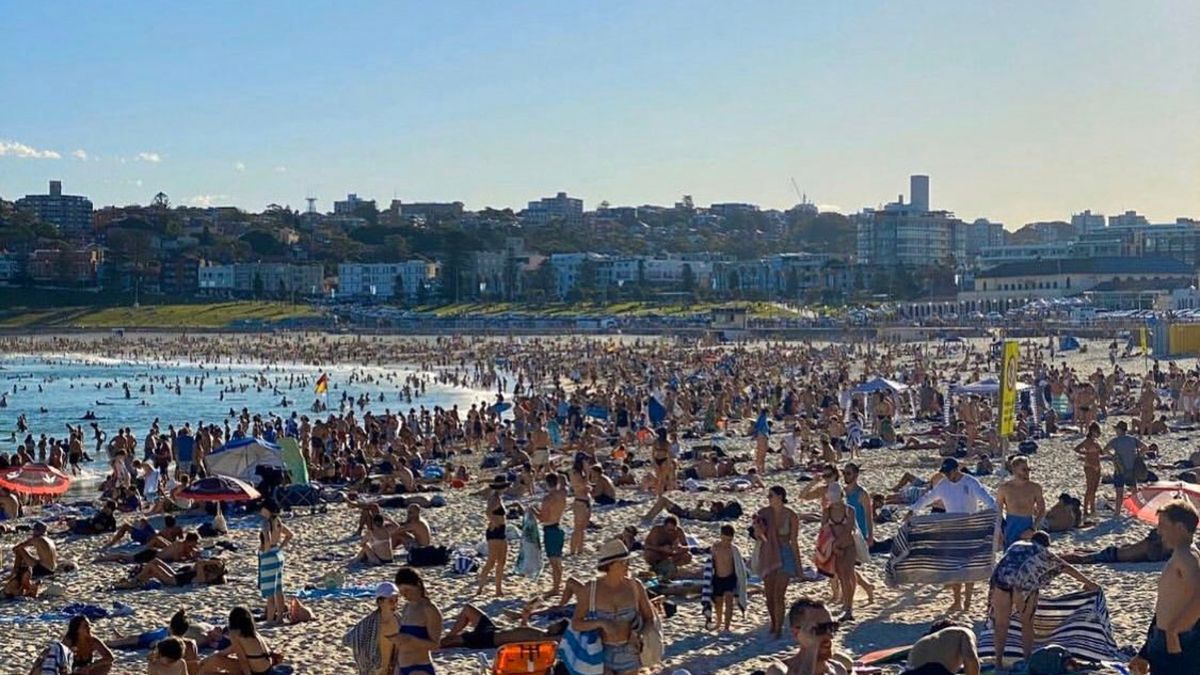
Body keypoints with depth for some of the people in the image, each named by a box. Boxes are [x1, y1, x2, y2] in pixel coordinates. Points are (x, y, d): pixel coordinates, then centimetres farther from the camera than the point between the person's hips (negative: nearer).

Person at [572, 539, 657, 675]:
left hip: (629, 653, 1)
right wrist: (601, 623, -29)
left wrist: (641, 635, -16)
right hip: (602, 653, -1)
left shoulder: (635, 586, -8)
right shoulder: (591, 590, -12)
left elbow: (650, 618, 4)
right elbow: (575, 624, -13)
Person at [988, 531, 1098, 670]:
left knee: (1001, 623, 12)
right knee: (1027, 623, 16)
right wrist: (1088, 583, 45)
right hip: (1024, 584, -2)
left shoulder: (1016, 545, 33)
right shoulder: (1044, 552, 26)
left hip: (1001, 579, 2)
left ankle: (999, 662, 13)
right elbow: (1068, 568, 35)